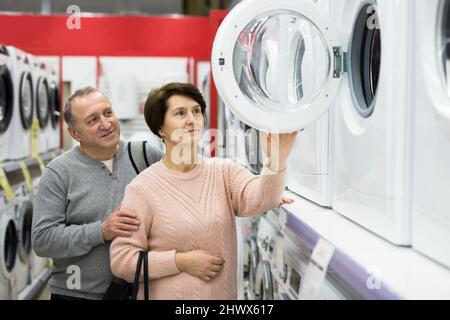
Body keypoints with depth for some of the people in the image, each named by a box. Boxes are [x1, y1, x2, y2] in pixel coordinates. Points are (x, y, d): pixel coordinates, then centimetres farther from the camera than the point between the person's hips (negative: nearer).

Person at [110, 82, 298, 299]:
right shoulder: (142, 188, -12)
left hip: (223, 293, 3)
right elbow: (121, 260, -12)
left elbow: (260, 198, -22)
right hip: (168, 294, -3)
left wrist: (277, 159, -39)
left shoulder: (224, 172, -3)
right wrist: (182, 262, -18)